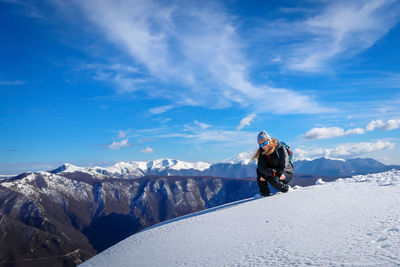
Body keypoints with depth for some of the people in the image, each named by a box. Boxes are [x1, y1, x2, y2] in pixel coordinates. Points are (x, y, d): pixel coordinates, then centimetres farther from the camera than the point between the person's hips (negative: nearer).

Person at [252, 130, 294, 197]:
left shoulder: (280, 148, -19)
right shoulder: (262, 153, -7)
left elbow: (283, 167, -24)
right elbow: (262, 167, -21)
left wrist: (265, 176, -27)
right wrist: (274, 173, -40)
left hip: (287, 174, -4)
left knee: (272, 179, -33)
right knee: (259, 170, -20)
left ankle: (286, 188, -1)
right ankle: (264, 193, -10)